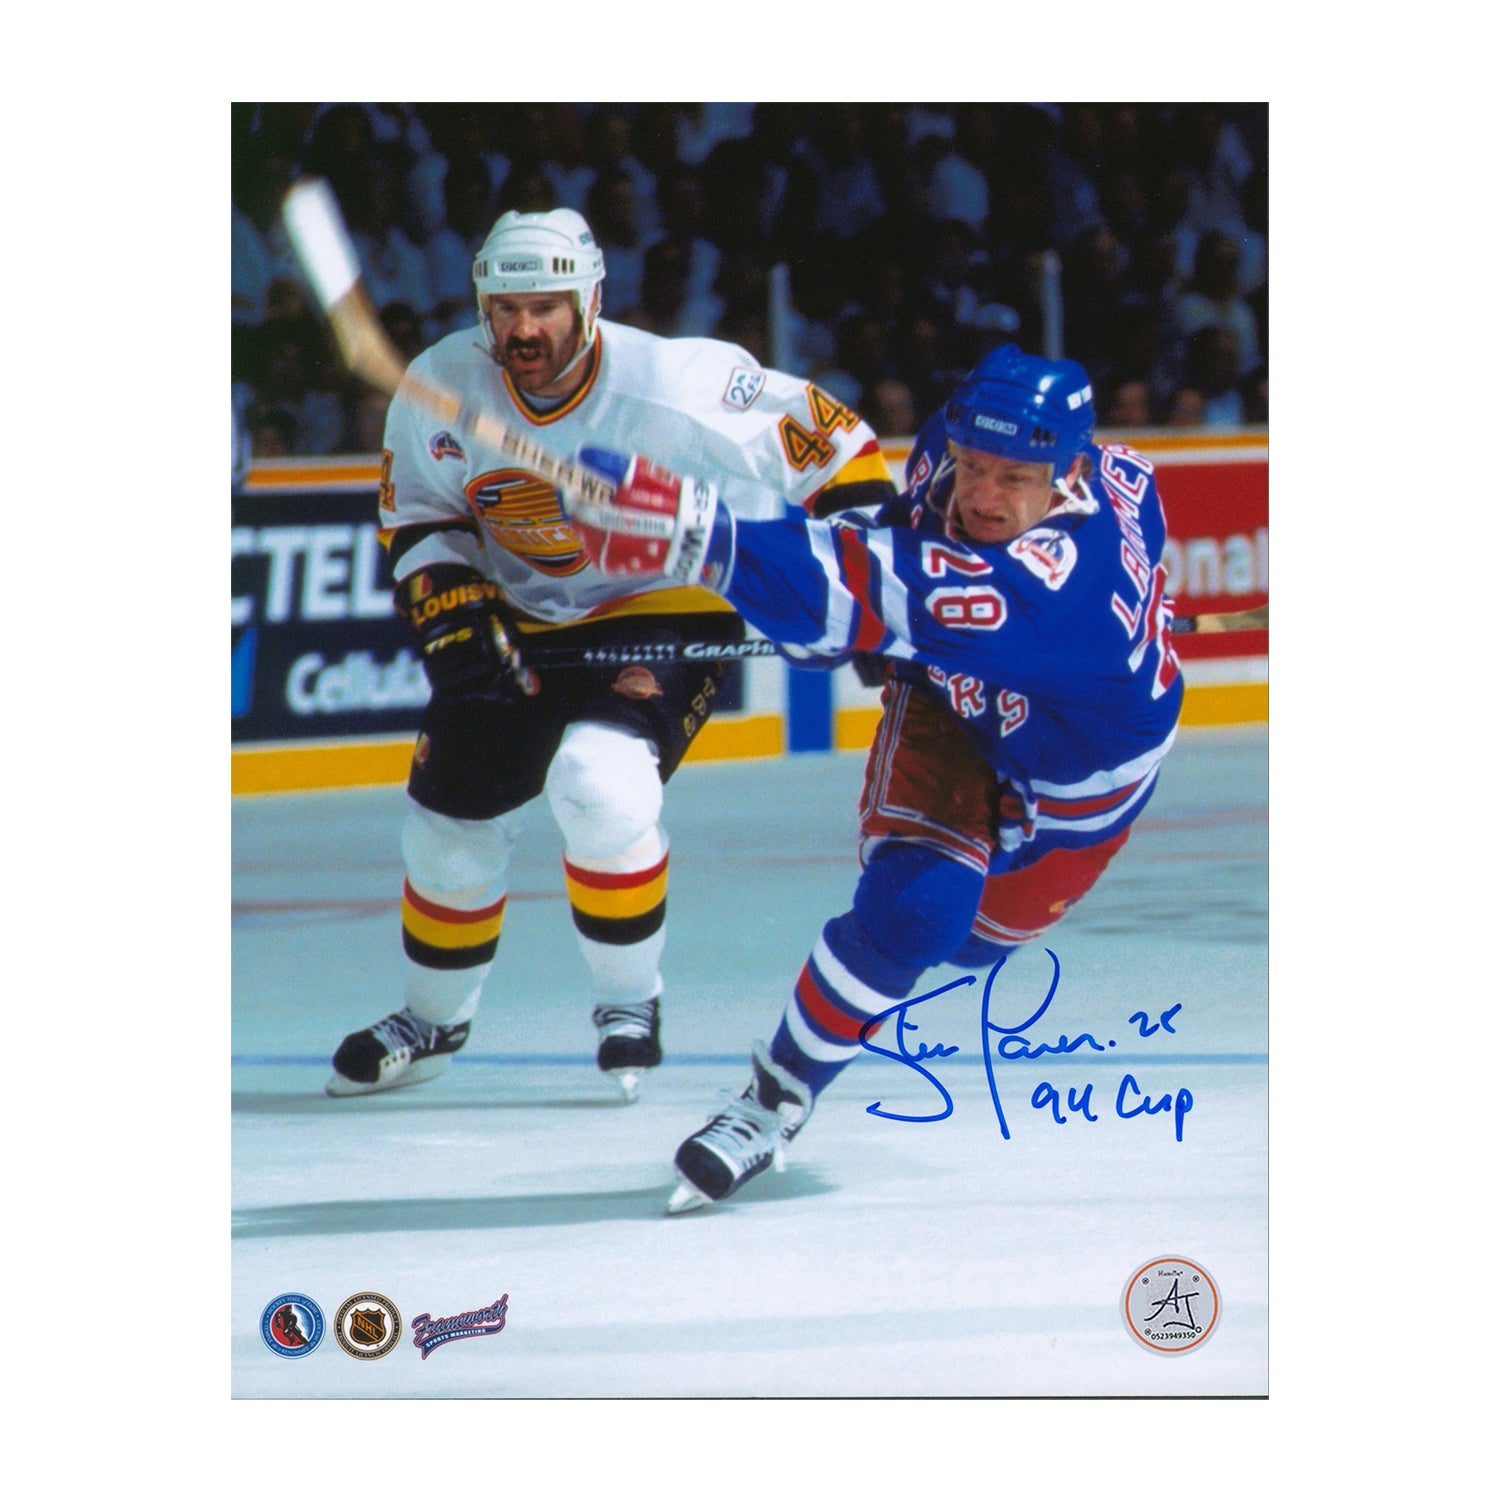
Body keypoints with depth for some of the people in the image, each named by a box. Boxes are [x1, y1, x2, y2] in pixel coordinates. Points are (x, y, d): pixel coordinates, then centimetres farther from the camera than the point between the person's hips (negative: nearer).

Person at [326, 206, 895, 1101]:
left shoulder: (677, 385, -26)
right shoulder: (441, 388, -14)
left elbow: (826, 439, -16)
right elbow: (415, 514, 2)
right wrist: (451, 608, -14)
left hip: (669, 612, -5)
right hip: (520, 620, 5)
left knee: (599, 783, -28)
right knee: (454, 809, 7)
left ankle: (632, 1002, -2)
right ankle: (433, 1021, 35)